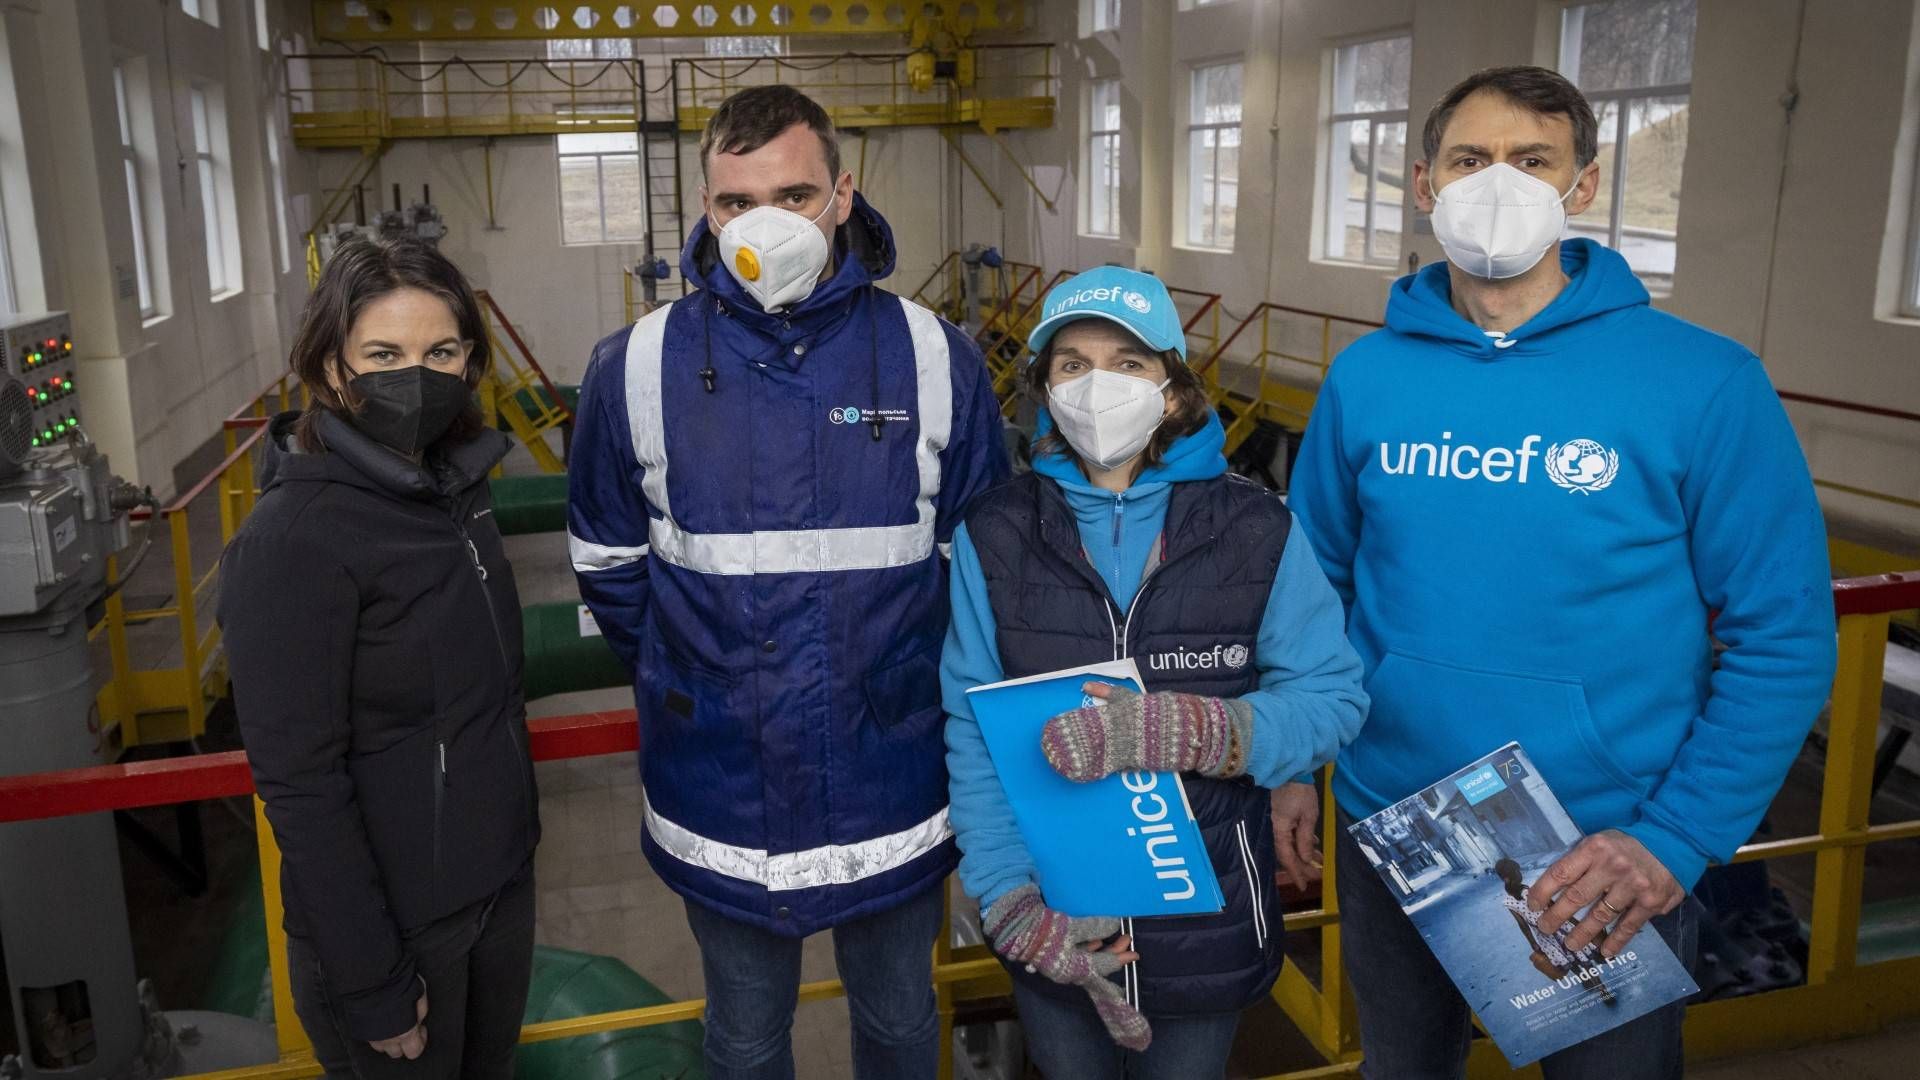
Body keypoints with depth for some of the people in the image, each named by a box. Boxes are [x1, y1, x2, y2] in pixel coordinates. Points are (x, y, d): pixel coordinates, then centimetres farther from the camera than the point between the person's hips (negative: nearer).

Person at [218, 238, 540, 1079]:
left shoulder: (455, 482, 0)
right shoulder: (295, 537, -22)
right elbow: (298, 783, -21)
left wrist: (512, 826, 14)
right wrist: (373, 984, -17)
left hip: (501, 876, 7)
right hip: (395, 920, -7)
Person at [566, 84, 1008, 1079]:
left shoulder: (936, 361, -9)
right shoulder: (636, 368, -9)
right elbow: (610, 566, 4)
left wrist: (908, 686, 1)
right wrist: (686, 690, 5)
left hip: (895, 798, 0)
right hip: (720, 805, 0)